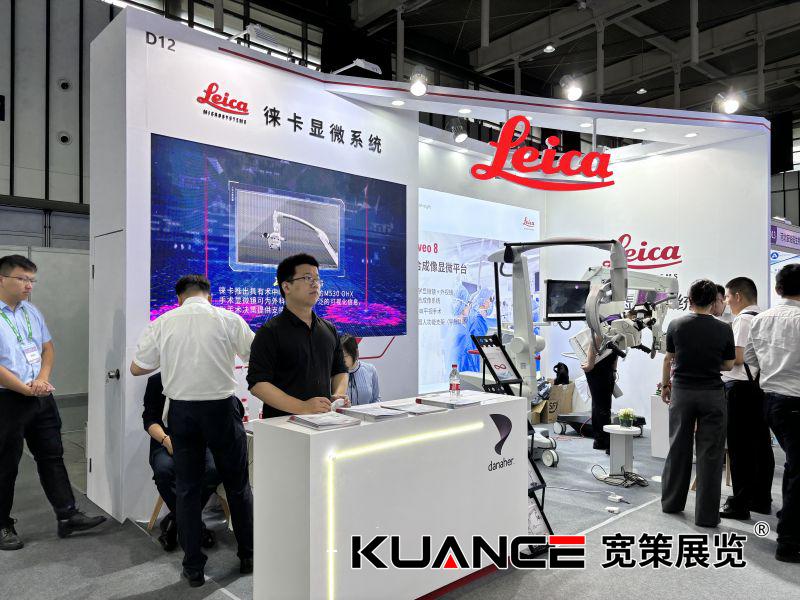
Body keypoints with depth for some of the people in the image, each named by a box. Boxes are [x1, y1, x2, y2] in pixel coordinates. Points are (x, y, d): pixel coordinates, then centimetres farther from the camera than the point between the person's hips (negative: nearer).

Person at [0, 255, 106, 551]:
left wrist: (42, 379, -5)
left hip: (42, 397, 6)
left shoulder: (32, 312, 8)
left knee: (52, 456, 10)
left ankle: (67, 516, 18)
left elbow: (48, 348, 12)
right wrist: (27, 389, -14)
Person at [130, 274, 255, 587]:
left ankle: (193, 567, 20)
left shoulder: (162, 323, -1)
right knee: (238, 484, 14)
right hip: (221, 407, -1)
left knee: (187, 488, 13)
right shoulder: (229, 319, -6)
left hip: (181, 410, 2)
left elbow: (137, 367, 7)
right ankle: (248, 556, 27)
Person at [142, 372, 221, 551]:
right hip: (167, 441, 1)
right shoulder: (156, 381, 8)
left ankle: (174, 520, -8)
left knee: (214, 470, -31)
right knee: (163, 470, -33)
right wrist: (166, 439, -15)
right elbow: (150, 419, 4)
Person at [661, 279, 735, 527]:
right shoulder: (724, 330, -7)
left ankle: (672, 502, 24)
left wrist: (665, 385, 19)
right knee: (710, 453, 4)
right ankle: (706, 514, 7)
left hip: (682, 391, 2)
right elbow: (728, 365, 4)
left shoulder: (676, 325, -4)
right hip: (712, 394, -2)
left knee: (678, 447, 13)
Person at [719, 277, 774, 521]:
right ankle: (761, 499, 23)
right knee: (761, 444, 13)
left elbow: (737, 357, -19)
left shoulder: (743, 319, -12)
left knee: (740, 447, -3)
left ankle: (740, 504, 2)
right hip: (762, 385, 8)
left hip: (741, 386, -8)